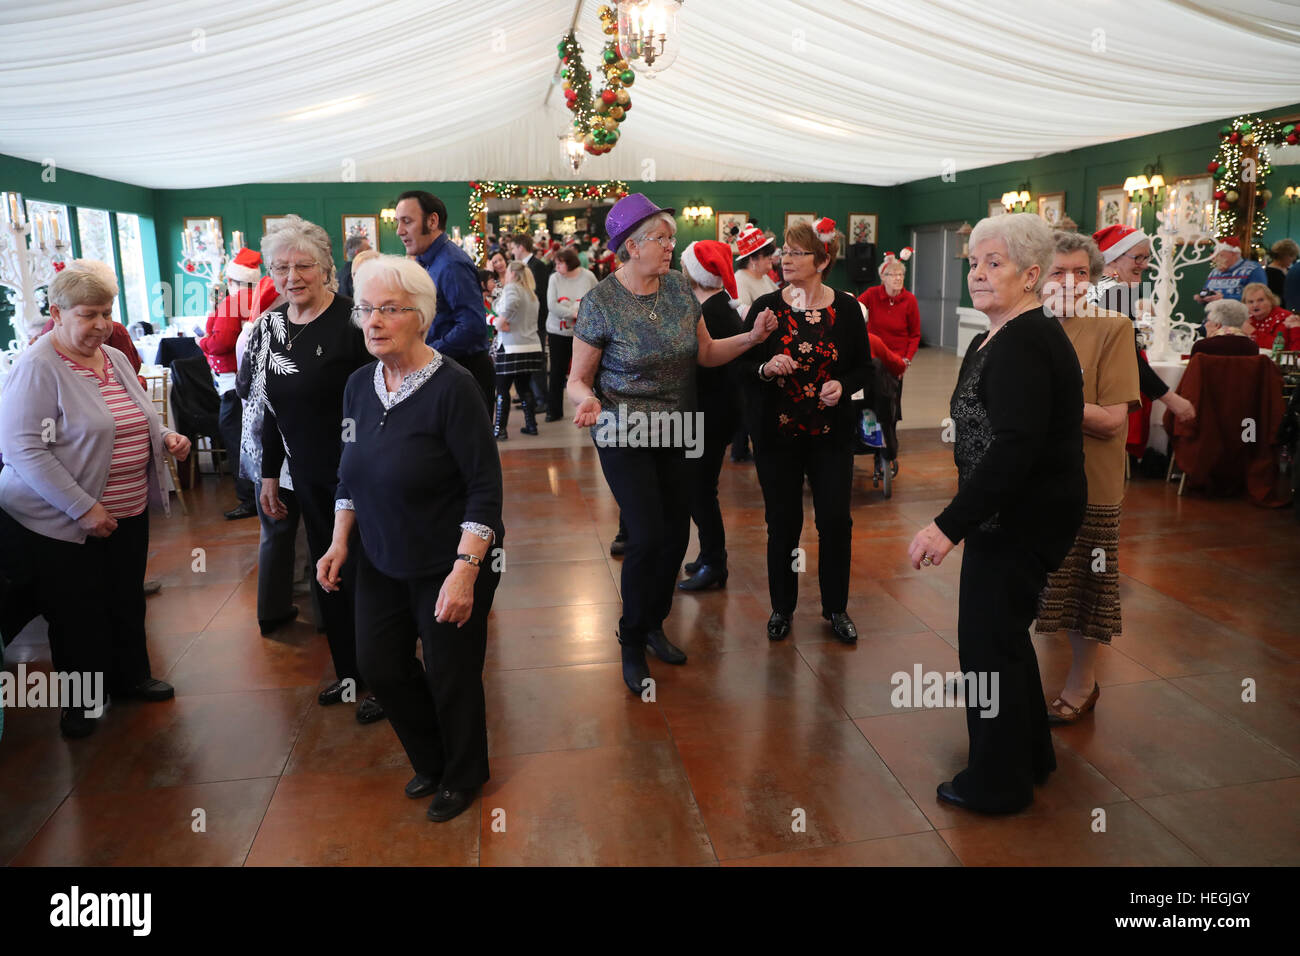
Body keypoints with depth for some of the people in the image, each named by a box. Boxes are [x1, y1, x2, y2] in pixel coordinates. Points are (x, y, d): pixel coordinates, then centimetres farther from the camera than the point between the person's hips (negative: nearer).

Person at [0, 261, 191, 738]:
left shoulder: (116, 359, 7)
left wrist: (166, 436, 0)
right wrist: (83, 507, -24)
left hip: (129, 512, 7)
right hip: (64, 523, -7)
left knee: (128, 600, 19)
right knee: (77, 614, 8)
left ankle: (130, 676, 39)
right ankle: (80, 699, 28)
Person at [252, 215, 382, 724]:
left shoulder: (351, 320, -15)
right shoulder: (272, 324, 6)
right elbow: (271, 407, 13)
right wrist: (269, 473, 14)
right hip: (308, 476, 7)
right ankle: (349, 671, 34)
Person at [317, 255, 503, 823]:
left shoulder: (452, 388, -20)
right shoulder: (359, 386, 1)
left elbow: (485, 486, -20)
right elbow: (351, 473, 12)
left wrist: (464, 571, -26)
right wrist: (340, 542, 4)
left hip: (449, 564, -6)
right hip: (381, 561, 6)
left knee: (450, 675, 8)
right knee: (379, 665, 14)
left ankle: (463, 776, 38)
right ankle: (431, 761, 42)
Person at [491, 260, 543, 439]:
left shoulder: (511, 287, -5)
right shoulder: (532, 294, 18)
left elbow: (512, 301, -28)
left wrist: (500, 320, -18)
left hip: (511, 347, -7)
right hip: (532, 346, 7)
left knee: (502, 388, 0)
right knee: (524, 386, 16)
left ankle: (499, 429, 1)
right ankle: (531, 425, 17)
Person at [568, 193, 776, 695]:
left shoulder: (679, 287, 3)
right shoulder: (599, 303, -12)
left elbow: (705, 352, 8)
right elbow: (578, 378, -8)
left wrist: (751, 336, -7)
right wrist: (588, 400, -30)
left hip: (676, 429, 5)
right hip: (625, 433, -5)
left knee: (677, 532, 8)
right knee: (647, 536, -8)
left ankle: (654, 624, 32)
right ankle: (632, 644, 15)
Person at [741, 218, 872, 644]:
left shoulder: (846, 309, 0)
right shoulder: (766, 307, -1)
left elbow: (864, 368, 5)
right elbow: (740, 366, 1)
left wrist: (842, 385, -15)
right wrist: (765, 368, -20)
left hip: (832, 433, 0)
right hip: (776, 434, 0)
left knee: (836, 521, 3)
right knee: (783, 522, 7)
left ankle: (836, 608, 23)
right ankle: (782, 606, 26)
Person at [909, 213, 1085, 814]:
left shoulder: (1023, 345, -20)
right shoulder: (997, 338, 12)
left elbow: (1014, 449, -29)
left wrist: (950, 526, -31)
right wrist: (962, 518, 17)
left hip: (1022, 517, -10)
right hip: (1011, 512, 10)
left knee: (990, 638, 1)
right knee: (1003, 630, 20)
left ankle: (998, 782, 19)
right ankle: (1029, 756, 39)